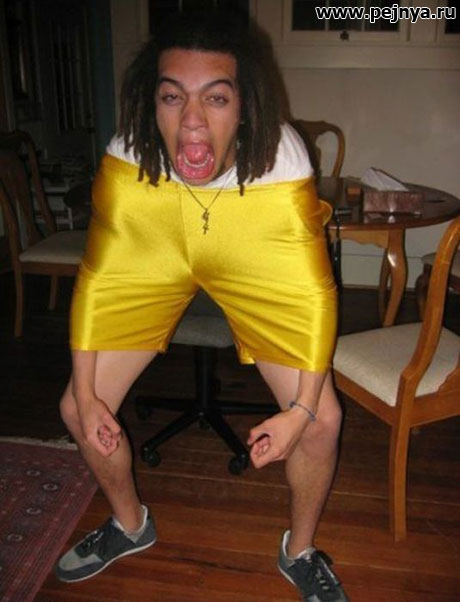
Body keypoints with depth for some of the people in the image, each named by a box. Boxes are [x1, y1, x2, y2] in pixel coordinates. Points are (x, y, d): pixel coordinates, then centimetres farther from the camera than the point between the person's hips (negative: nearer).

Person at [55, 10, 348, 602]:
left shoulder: (281, 168, -33)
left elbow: (315, 294, -24)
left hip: (255, 274, -1)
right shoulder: (125, 163, -29)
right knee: (77, 408, -2)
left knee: (322, 420, -13)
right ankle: (130, 525, 30)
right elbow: (94, 278, -16)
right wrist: (86, 396, -14)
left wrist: (301, 411, -24)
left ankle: (300, 552, 20)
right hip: (154, 268, 2)